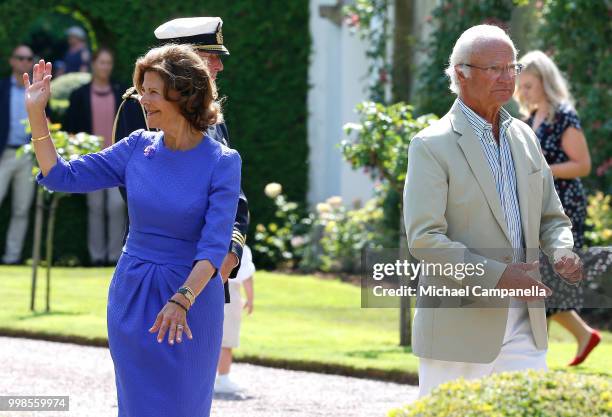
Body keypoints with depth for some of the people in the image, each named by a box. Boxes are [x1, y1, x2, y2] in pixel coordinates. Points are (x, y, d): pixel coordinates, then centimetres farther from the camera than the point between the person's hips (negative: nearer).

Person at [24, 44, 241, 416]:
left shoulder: (222, 163, -12)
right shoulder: (139, 148, 0)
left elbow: (214, 245, -19)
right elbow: (62, 176, 3)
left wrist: (182, 301, -33)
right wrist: (36, 113, -5)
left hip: (192, 296, -4)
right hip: (131, 296, 4)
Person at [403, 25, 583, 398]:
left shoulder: (524, 136, 13)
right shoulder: (432, 146, -8)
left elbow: (552, 218, 20)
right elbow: (424, 239, -16)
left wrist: (563, 253, -4)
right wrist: (494, 276, -26)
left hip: (524, 324, 6)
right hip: (458, 330, -6)